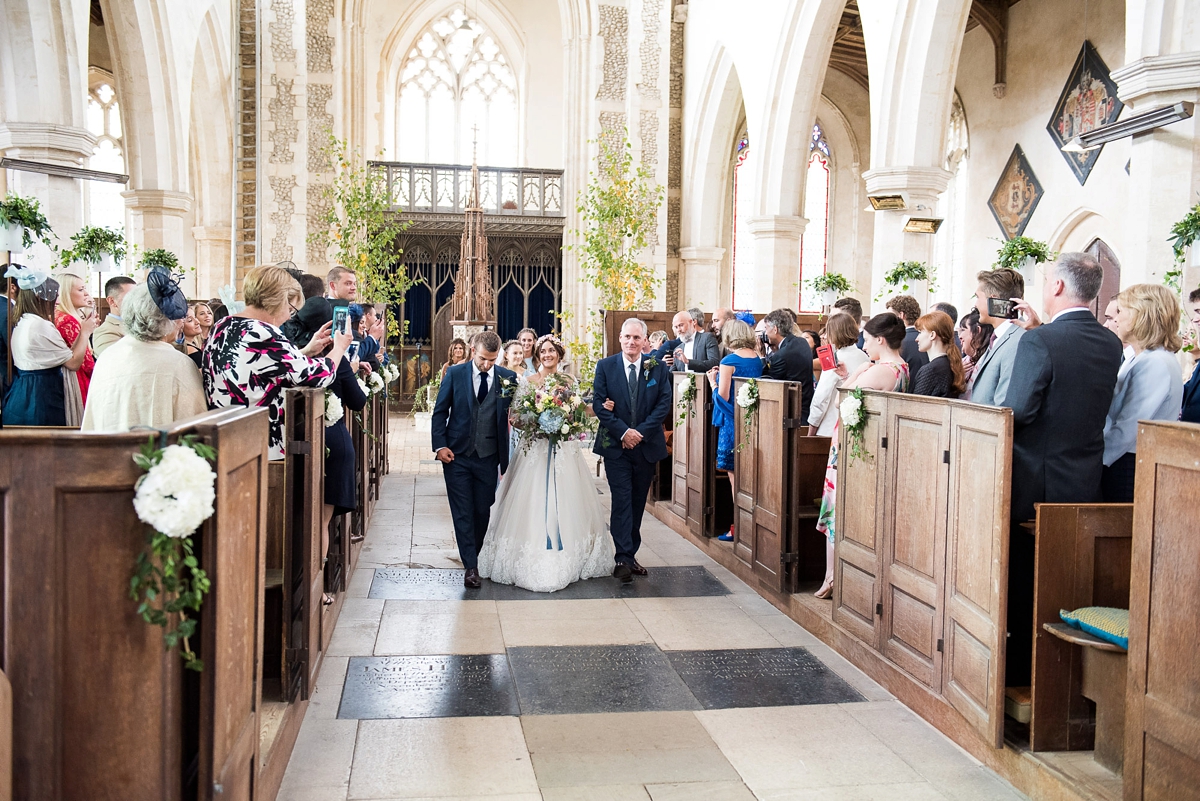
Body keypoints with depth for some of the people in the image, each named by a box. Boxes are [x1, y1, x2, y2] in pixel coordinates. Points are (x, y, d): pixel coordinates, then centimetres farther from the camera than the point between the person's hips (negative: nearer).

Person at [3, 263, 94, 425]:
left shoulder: (20, 323, 12)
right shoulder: (42, 326, -18)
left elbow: (64, 356, 10)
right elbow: (74, 362, -14)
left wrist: (81, 332, 12)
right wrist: (85, 332, -3)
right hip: (42, 399, -10)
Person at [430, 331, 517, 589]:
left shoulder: (508, 378, -1)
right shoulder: (455, 373, -2)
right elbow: (440, 411, 2)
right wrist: (440, 445, -8)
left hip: (488, 457, 1)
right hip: (457, 455, -1)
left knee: (483, 511, 9)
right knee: (463, 513, -1)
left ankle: (473, 556, 30)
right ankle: (471, 567, 2)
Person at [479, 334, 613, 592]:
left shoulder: (569, 382, 9)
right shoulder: (528, 382, 1)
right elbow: (515, 417, -2)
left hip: (565, 450, 3)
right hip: (535, 449, -3)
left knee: (565, 502, 4)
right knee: (534, 503, -5)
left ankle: (566, 561, 14)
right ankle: (534, 563, 1)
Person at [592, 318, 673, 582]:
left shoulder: (658, 368, 3)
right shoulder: (605, 366, 0)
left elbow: (664, 403, -3)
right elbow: (599, 403, -5)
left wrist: (641, 432, -13)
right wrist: (623, 431, -14)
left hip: (647, 445, 2)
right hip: (615, 445, -2)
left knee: (637, 502, 10)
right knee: (621, 501, -8)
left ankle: (630, 554, 21)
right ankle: (622, 558, -6)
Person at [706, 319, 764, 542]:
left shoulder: (729, 361, -13)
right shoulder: (757, 358, 7)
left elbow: (722, 397, -15)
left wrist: (713, 381, 3)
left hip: (734, 421, -7)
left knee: (735, 475, 1)